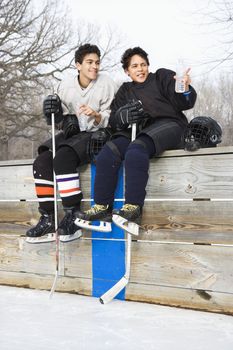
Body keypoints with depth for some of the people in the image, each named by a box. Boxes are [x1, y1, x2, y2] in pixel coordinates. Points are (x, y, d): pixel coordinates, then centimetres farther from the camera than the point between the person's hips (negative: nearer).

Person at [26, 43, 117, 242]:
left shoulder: (106, 84, -4)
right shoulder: (66, 86, 7)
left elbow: (111, 119, -6)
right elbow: (62, 119, 15)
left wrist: (96, 116, -26)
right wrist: (56, 115, -7)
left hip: (96, 134, -5)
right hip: (71, 134, 5)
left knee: (63, 158, -32)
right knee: (42, 162, -17)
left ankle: (73, 215, -24)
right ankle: (48, 218, -11)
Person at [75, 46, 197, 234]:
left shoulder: (162, 76, 14)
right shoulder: (125, 90, 25)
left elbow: (183, 104, 3)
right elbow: (113, 120, 13)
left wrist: (186, 91, -20)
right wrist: (123, 116, -11)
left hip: (168, 124, -5)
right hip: (137, 131, 5)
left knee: (136, 150, -35)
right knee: (107, 153, -21)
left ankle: (133, 208, -39)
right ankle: (102, 207, -21)